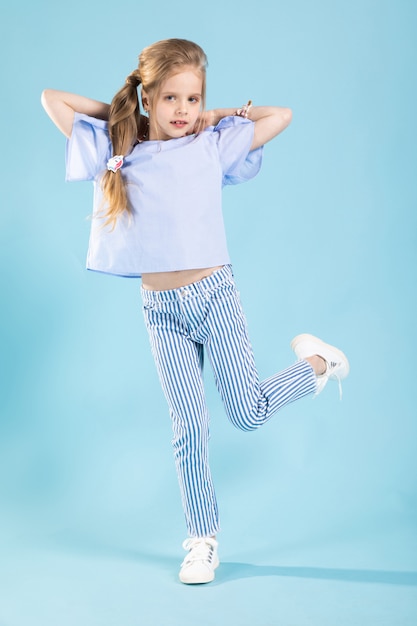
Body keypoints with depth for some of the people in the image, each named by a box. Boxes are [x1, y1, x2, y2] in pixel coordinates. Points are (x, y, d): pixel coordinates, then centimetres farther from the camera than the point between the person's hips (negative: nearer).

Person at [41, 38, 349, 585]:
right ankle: (203, 540, 18)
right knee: (188, 428, 5)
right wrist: (116, 114, 8)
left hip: (214, 294, -1)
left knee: (249, 413, 2)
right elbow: (52, 99, 9)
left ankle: (317, 362, 31)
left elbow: (283, 116, 3)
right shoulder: (116, 152, 3)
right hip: (162, 311, 1)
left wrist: (217, 116, 4)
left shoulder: (212, 146, 1)